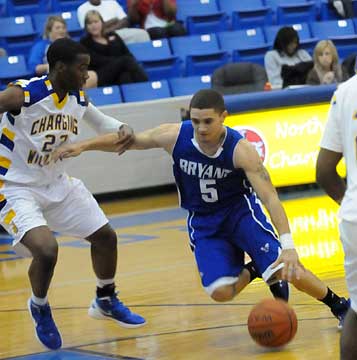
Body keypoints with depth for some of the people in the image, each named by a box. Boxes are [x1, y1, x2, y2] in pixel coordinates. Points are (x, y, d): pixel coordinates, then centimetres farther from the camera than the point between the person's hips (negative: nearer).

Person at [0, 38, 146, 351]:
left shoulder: (77, 99, -2)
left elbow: (102, 123, 16)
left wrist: (123, 130, -6)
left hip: (57, 184, 8)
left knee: (105, 236, 12)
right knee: (46, 250, -27)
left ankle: (106, 301, 38)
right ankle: (39, 308, 5)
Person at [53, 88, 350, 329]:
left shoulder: (240, 149, -28)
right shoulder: (175, 136, -20)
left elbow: (270, 197, -31)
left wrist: (288, 245, -41)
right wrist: (83, 146, -10)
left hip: (241, 210, -3)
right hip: (203, 221, 3)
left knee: (284, 269, -20)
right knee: (220, 292, -14)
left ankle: (340, 306, 5)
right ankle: (250, 271, 21)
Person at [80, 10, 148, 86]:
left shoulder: (112, 36, 23)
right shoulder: (85, 42, 11)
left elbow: (128, 54, 13)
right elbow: (97, 61, -6)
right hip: (102, 78, -4)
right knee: (125, 60, -32)